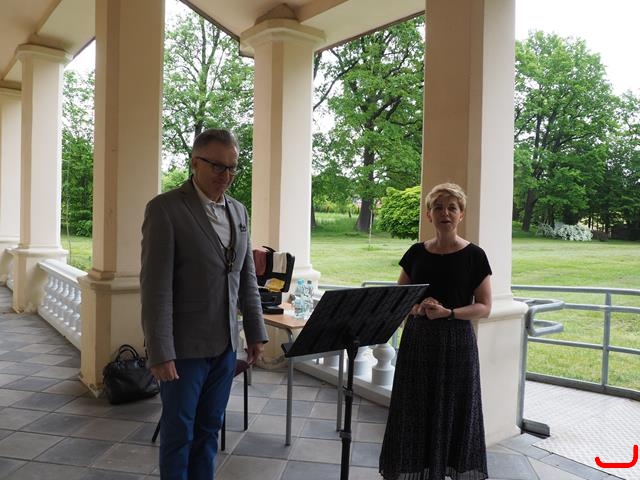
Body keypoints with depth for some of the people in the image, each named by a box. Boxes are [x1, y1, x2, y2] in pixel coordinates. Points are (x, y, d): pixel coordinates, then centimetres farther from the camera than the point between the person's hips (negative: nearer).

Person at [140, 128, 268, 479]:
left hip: (226, 344, 6)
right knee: (179, 432, 11)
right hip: (184, 345, -5)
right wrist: (160, 353, -18)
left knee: (209, 428, 17)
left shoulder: (238, 211, 8)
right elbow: (155, 287, -16)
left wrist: (256, 332, 10)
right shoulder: (165, 208, -12)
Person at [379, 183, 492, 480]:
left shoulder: (474, 255, -4)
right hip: (417, 339, 3)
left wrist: (447, 312, -20)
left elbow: (484, 307, -4)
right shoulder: (416, 253, 4)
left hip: (456, 341, -2)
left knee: (454, 410, 5)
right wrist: (416, 308, -12)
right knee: (415, 409, 7)